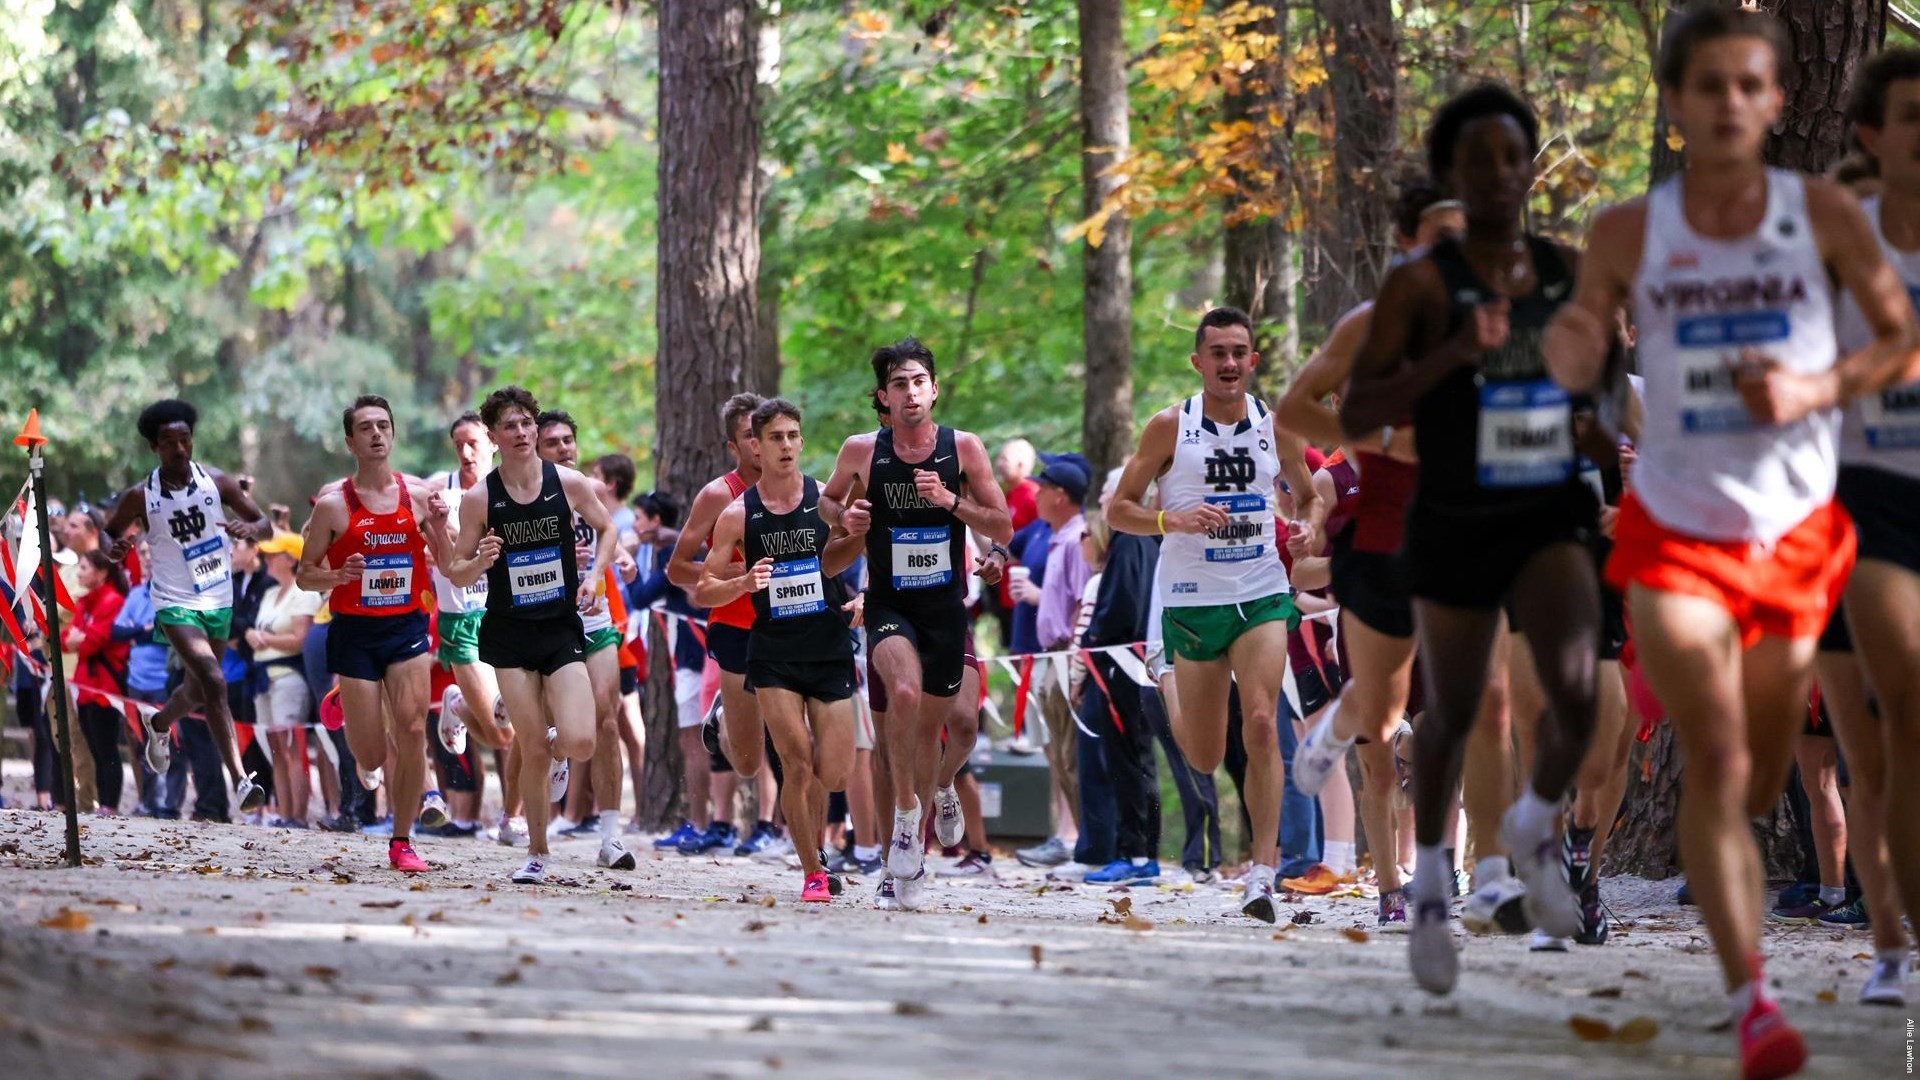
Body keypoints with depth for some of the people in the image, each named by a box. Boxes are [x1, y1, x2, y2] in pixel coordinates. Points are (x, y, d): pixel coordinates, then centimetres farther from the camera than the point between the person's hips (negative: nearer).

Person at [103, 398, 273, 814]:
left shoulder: (216, 483, -5)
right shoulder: (141, 498, -11)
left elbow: (265, 526, 1)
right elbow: (108, 533, 4)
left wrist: (249, 528, -23)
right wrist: (116, 549, -20)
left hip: (219, 603, 4)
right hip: (177, 604, -4)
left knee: (198, 690, 21)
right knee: (213, 682, -23)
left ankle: (160, 725, 57)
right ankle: (240, 782, -29)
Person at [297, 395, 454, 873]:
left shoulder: (419, 494, 3)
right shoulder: (333, 504, -4)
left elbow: (449, 566, 8)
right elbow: (305, 575, 0)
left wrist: (440, 527, -11)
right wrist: (338, 576, -20)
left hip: (407, 626, 2)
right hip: (355, 632, -2)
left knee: (412, 731, -11)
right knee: (371, 751, -3)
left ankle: (402, 842, 1)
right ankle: (368, 761, 37)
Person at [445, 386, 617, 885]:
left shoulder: (569, 483, -3)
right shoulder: (478, 499, -5)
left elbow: (606, 528, 15)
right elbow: (456, 573, 1)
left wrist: (594, 577, 0)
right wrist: (480, 561, -21)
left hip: (562, 629, 1)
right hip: (509, 633, -1)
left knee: (580, 743, -15)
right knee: (533, 750, -5)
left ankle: (557, 750, 24)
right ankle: (537, 853, 12)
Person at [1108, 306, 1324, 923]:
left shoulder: (1276, 427, 3)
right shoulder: (1169, 427, -4)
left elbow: (1309, 495, 19)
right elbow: (1118, 510, -2)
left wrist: (1309, 526, -3)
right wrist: (1173, 520, -20)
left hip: (1263, 596, 1)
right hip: (1193, 600, -1)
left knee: (1261, 724, -19)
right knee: (1204, 758, 6)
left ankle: (1264, 873, -17)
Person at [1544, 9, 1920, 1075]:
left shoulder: (1824, 215, -4)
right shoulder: (1628, 231, -3)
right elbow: (1576, 368, 3)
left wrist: (1819, 390, -15)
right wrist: (1569, 342, -21)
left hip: (1794, 533, 2)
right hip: (1674, 530, -2)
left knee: (1758, 780, 12)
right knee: (1716, 761, -16)